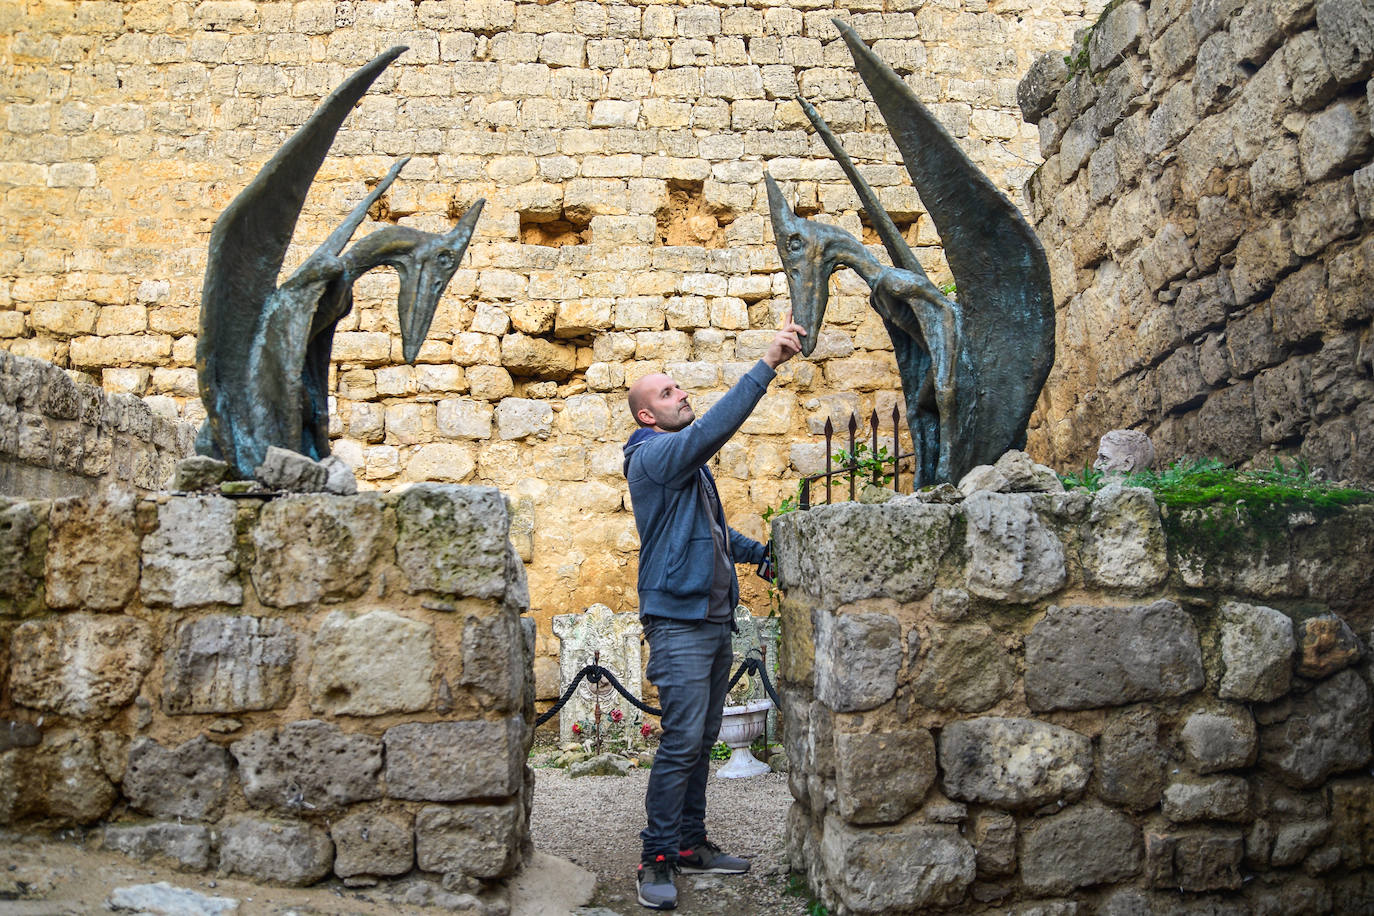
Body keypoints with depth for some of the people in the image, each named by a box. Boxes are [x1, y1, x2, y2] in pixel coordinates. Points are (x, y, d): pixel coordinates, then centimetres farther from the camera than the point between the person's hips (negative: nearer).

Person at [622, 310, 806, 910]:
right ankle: (657, 859, -1)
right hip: (678, 619, -9)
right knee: (681, 742, -10)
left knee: (702, 740, 13)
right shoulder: (654, 454, -10)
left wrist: (762, 553, 16)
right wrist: (768, 364, -27)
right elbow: (714, 428, -27)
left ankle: (690, 843, 22)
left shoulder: (688, 461, 21)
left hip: (714, 617, 9)